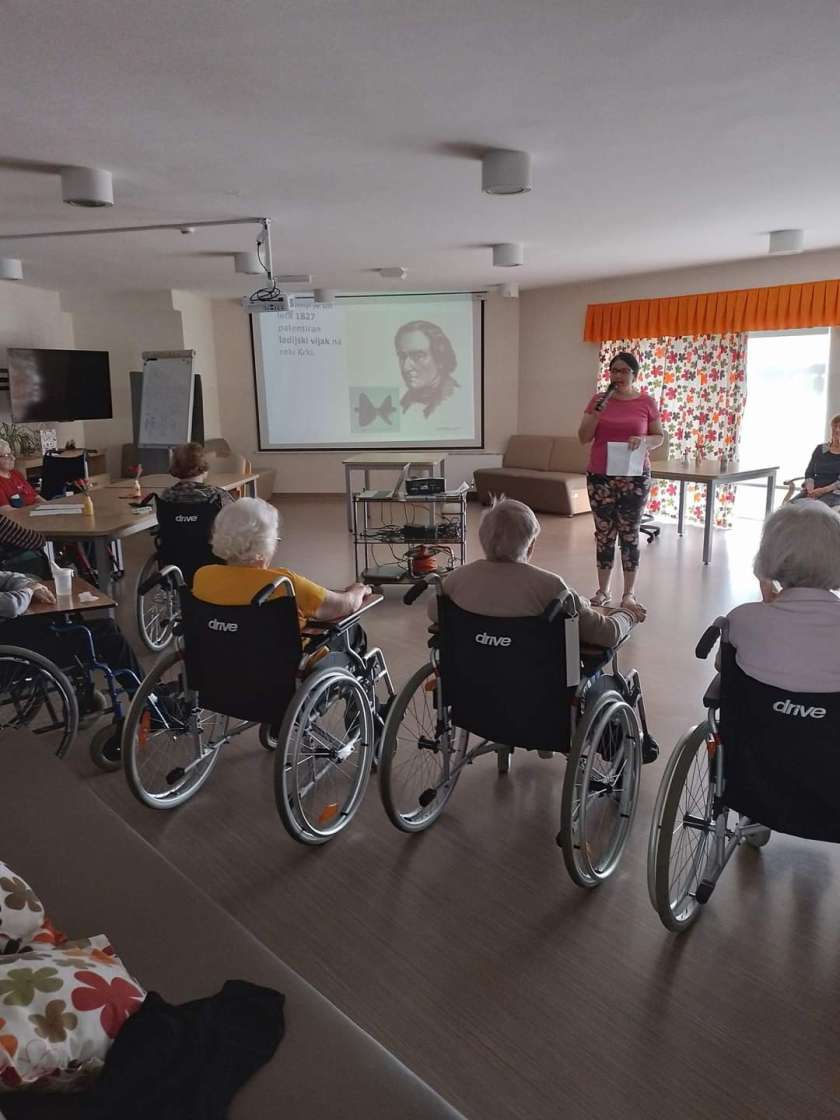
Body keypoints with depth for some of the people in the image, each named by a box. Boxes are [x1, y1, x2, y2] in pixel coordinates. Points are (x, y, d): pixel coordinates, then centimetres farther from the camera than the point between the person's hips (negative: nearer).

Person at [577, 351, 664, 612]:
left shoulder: (646, 403, 1)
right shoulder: (598, 399, 4)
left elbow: (659, 437, 6)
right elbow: (583, 438, 1)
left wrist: (643, 440, -15)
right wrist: (597, 412, -13)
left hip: (634, 477, -1)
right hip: (600, 477, 1)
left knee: (630, 533, 3)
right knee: (604, 533, 6)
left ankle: (629, 592, 11)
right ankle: (603, 590, 15)